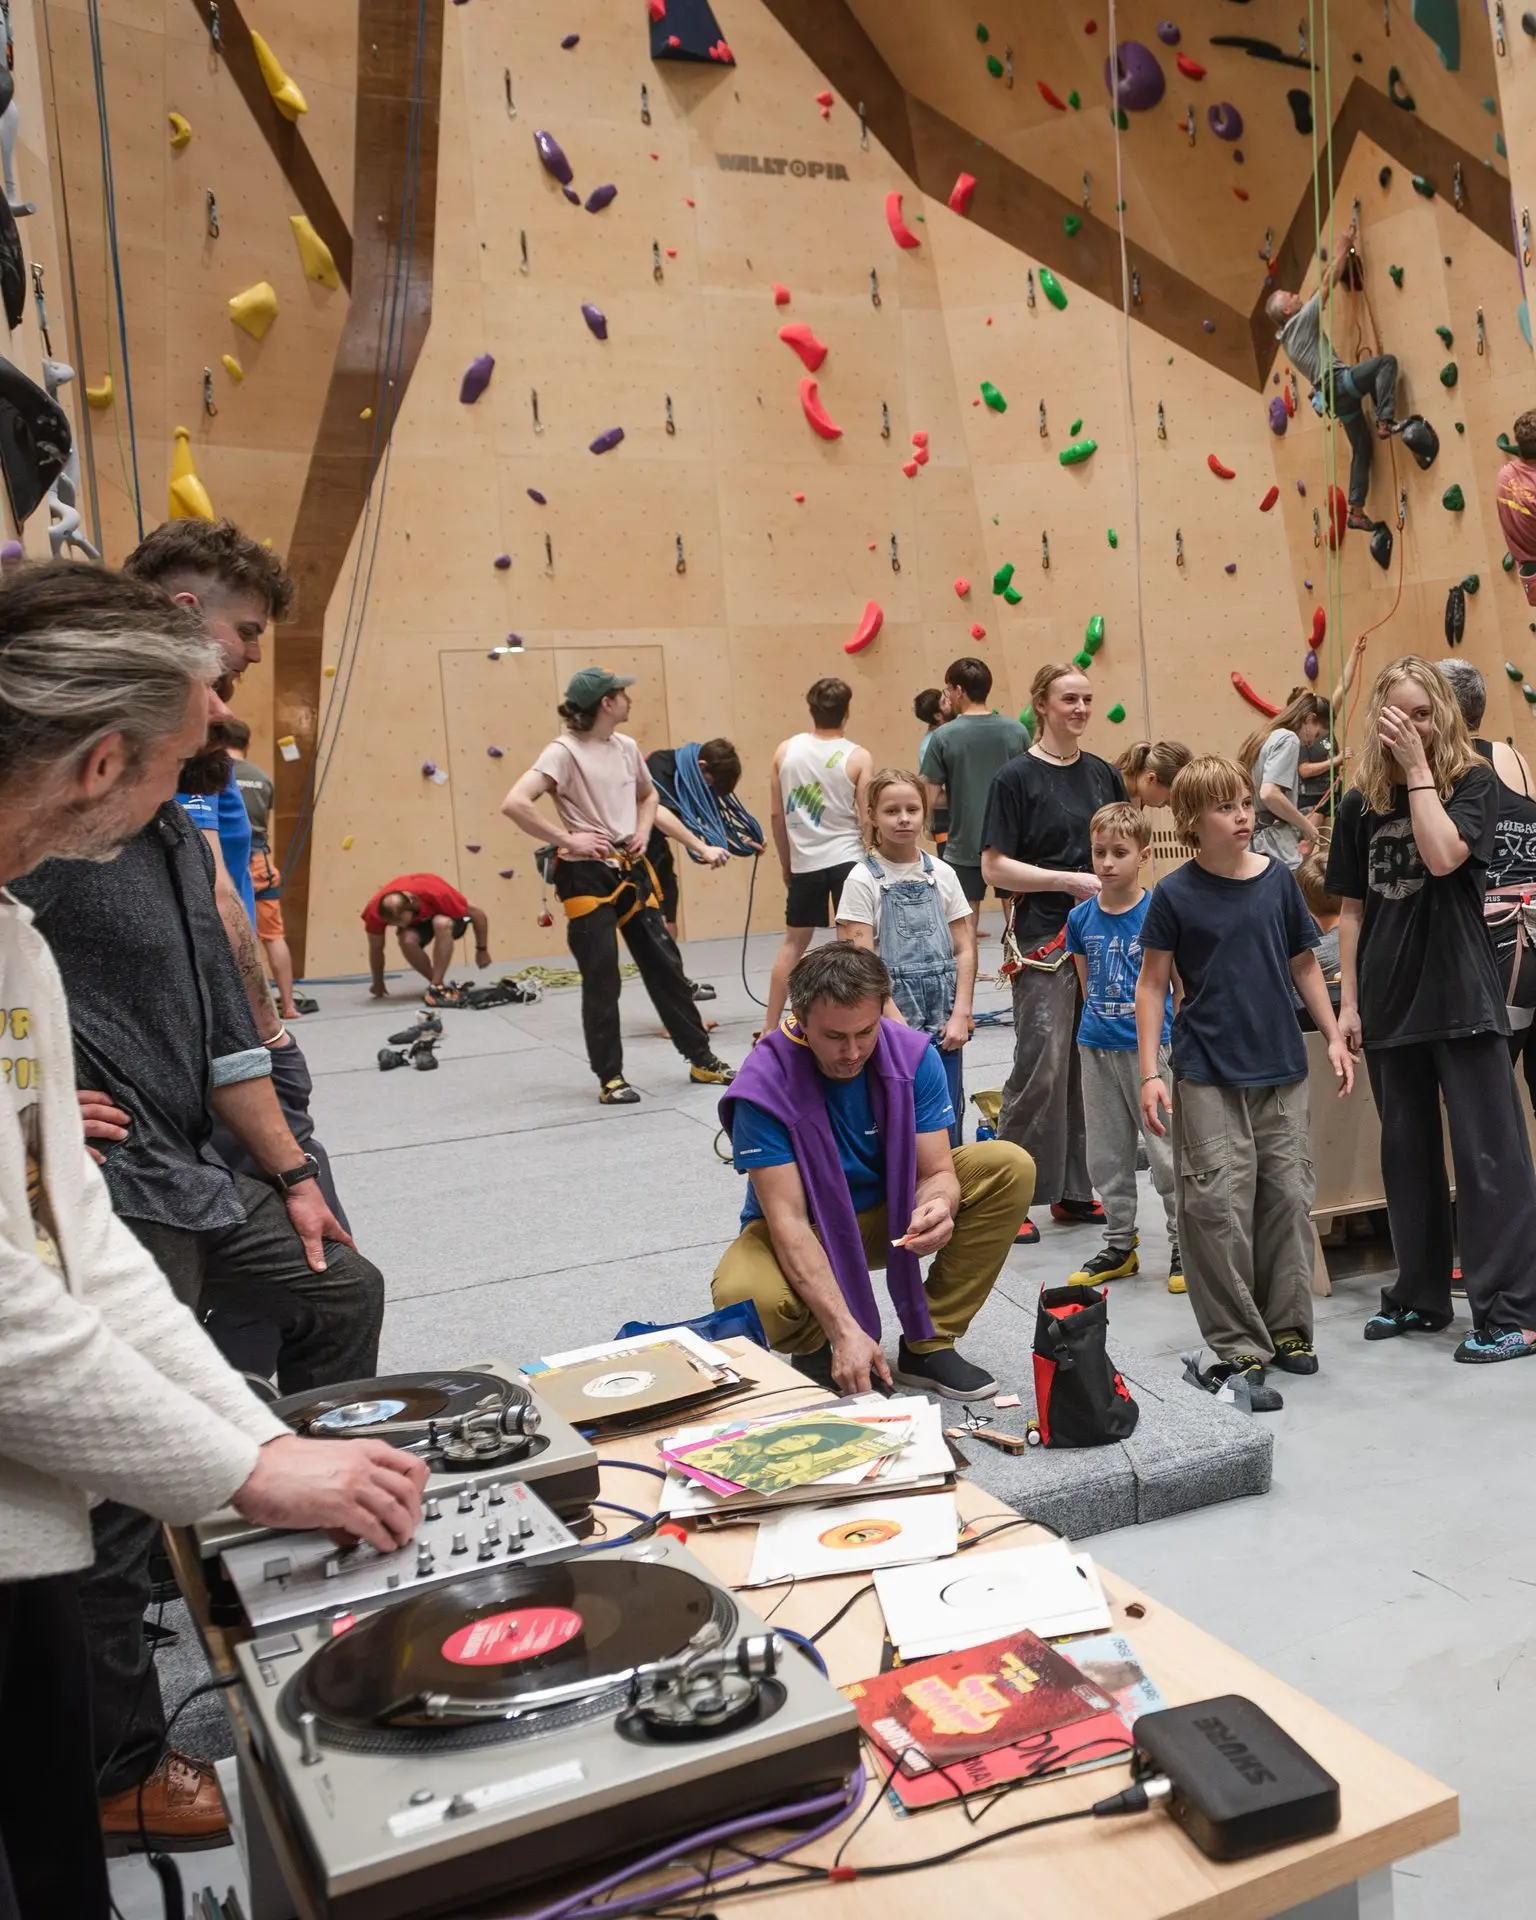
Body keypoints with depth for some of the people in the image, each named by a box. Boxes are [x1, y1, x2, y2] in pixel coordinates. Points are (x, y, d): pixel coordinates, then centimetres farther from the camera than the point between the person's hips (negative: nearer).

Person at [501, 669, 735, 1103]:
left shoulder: (626, 746, 7)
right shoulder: (564, 751, -14)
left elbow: (648, 794, 27)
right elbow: (515, 804, -24)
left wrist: (643, 832, 8)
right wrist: (567, 839, -21)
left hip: (631, 870, 7)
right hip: (587, 876, -7)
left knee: (665, 965, 10)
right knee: (601, 981, -1)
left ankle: (702, 1060, 19)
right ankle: (610, 1077, 11)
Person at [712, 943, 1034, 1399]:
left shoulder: (913, 1054, -17)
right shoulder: (764, 1085, -27)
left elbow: (938, 1170, -15)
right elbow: (788, 1219, -30)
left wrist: (936, 1207, -41)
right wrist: (844, 1330, -38)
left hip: (892, 1212, 4)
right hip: (807, 1230, -4)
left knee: (1009, 1168, -17)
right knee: (744, 1296, -37)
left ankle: (928, 1344, -7)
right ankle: (819, 1352, 1)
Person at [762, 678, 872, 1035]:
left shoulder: (785, 750, 0)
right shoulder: (857, 757, -8)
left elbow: (776, 814, 4)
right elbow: (866, 820, -8)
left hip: (804, 863, 3)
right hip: (847, 859, -3)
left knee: (793, 942, 15)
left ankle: (770, 1026, 17)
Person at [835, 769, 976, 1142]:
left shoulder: (942, 874, 6)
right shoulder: (863, 880, -5)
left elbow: (964, 951, 7)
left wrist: (960, 1015, -3)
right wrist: (898, 1024, -15)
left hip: (943, 1026, 3)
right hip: (890, 1023, -3)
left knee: (946, 1135, 6)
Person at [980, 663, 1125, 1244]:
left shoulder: (1103, 774, 12)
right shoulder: (1017, 777, -6)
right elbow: (994, 868, -10)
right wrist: (1071, 880, -16)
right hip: (1043, 940, -6)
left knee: (1090, 1066, 9)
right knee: (1041, 1068, -8)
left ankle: (1073, 1191, 20)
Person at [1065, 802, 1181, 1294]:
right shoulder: (1081, 917, 3)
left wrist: (1171, 1037, -4)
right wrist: (1095, 1026, 10)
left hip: (1150, 1046, -5)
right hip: (1097, 1049, 5)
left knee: (1166, 1150, 1)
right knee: (1106, 1153, 12)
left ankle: (1183, 1245, 15)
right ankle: (1119, 1245, 25)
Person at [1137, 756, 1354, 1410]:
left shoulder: (1278, 879, 3)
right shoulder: (1175, 894, -5)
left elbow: (1304, 964, 13)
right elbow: (1153, 983, -2)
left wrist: (1334, 1037, 11)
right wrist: (1151, 1074, -7)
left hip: (1281, 1070, 4)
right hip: (1207, 1078, -3)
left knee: (1288, 1198, 9)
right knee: (1219, 1209, -5)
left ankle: (1287, 1328, 24)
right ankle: (1239, 1349, 4)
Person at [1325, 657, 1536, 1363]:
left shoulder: (1472, 782, -3)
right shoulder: (1361, 803, 6)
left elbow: (1443, 856, -22)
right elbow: (1352, 908, 9)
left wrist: (1417, 768, -15)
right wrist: (1348, 1001, 5)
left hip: (1462, 997, -4)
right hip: (1391, 1003, 4)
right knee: (1407, 1153, 12)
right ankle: (1419, 1295, 25)